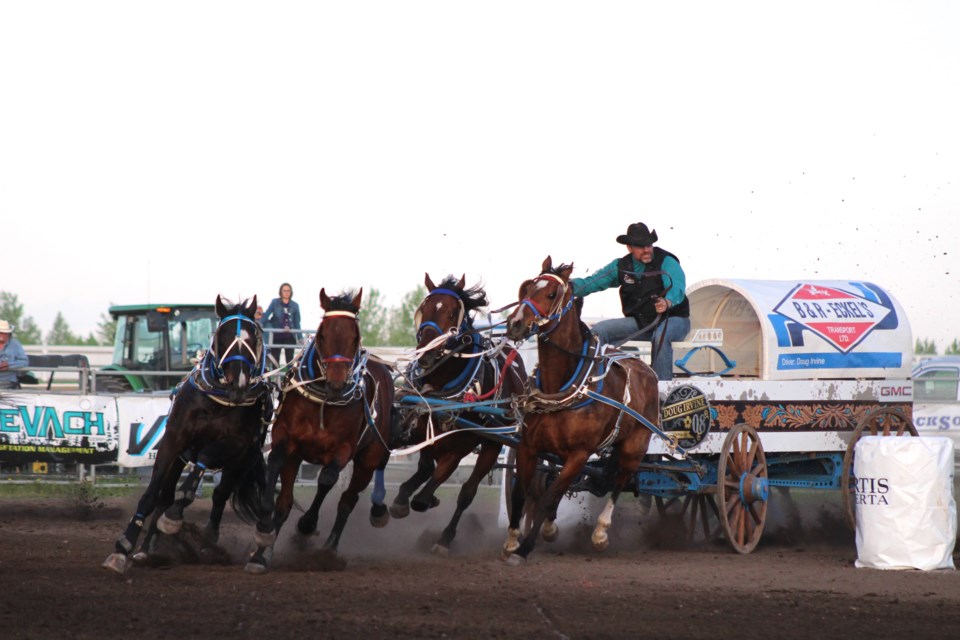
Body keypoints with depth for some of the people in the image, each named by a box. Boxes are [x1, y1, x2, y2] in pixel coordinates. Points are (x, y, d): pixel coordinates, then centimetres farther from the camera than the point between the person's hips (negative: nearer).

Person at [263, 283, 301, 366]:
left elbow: (297, 323, 7)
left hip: (289, 337, 1)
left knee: (290, 360, 1)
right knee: (275, 360, 2)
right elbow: (266, 315, -5)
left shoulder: (294, 306, 3)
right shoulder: (275, 303, -1)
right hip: (277, 336, -1)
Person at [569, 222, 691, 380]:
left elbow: (677, 288, -29)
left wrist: (667, 302, -54)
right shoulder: (621, 266, 3)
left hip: (673, 319, -5)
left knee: (660, 336, -40)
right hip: (639, 322, 5)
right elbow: (593, 282, -2)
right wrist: (571, 286, -24)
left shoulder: (666, 262, -13)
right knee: (598, 331, -10)